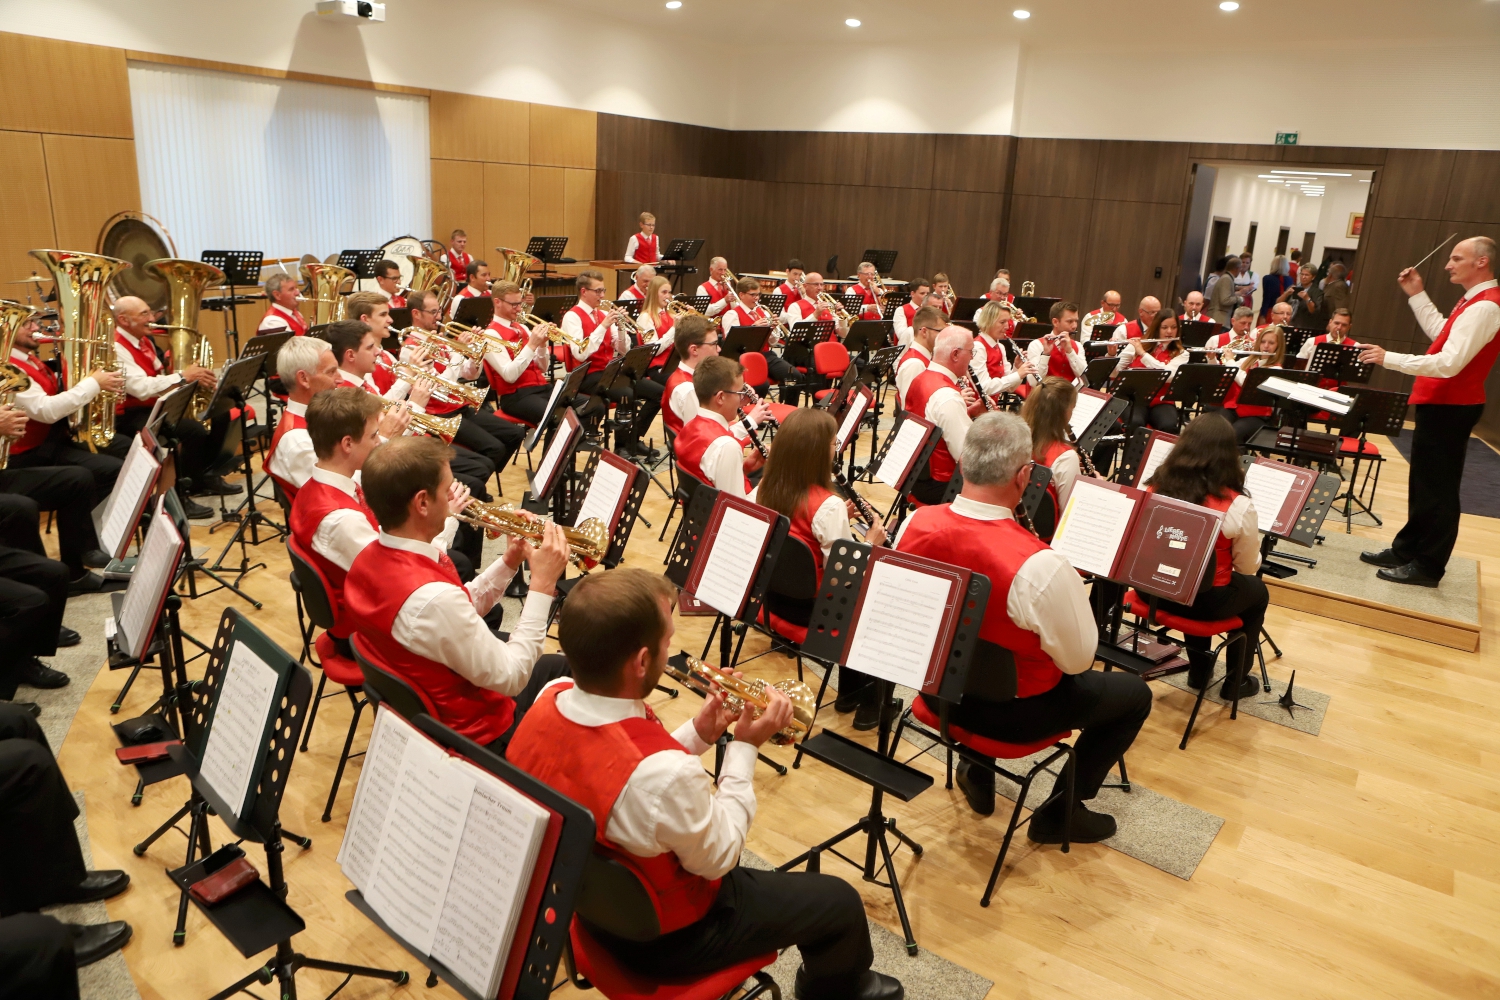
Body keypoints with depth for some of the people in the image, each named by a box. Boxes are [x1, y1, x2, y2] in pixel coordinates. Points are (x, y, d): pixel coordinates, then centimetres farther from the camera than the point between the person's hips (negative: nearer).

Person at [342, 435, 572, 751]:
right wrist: (542, 585, -23)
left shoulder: (369, 558, -8)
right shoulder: (431, 597, -38)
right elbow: (510, 678, -27)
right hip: (471, 732, -8)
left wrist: (508, 563, -4)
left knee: (556, 665, 26)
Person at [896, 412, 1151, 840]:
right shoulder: (1038, 566, -34)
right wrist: (1071, 591, -2)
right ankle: (1060, 813, 22)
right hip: (1011, 712, -5)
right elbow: (1078, 660, -19)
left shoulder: (916, 523, -18)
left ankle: (975, 765, 37)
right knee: (1135, 694, 16)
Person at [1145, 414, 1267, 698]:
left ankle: (1199, 671, 45)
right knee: (1257, 592, 28)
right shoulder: (1237, 506, -21)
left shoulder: (1154, 488, -10)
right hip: (1203, 602, -4)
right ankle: (1236, 681, 38)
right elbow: (1248, 567, -6)